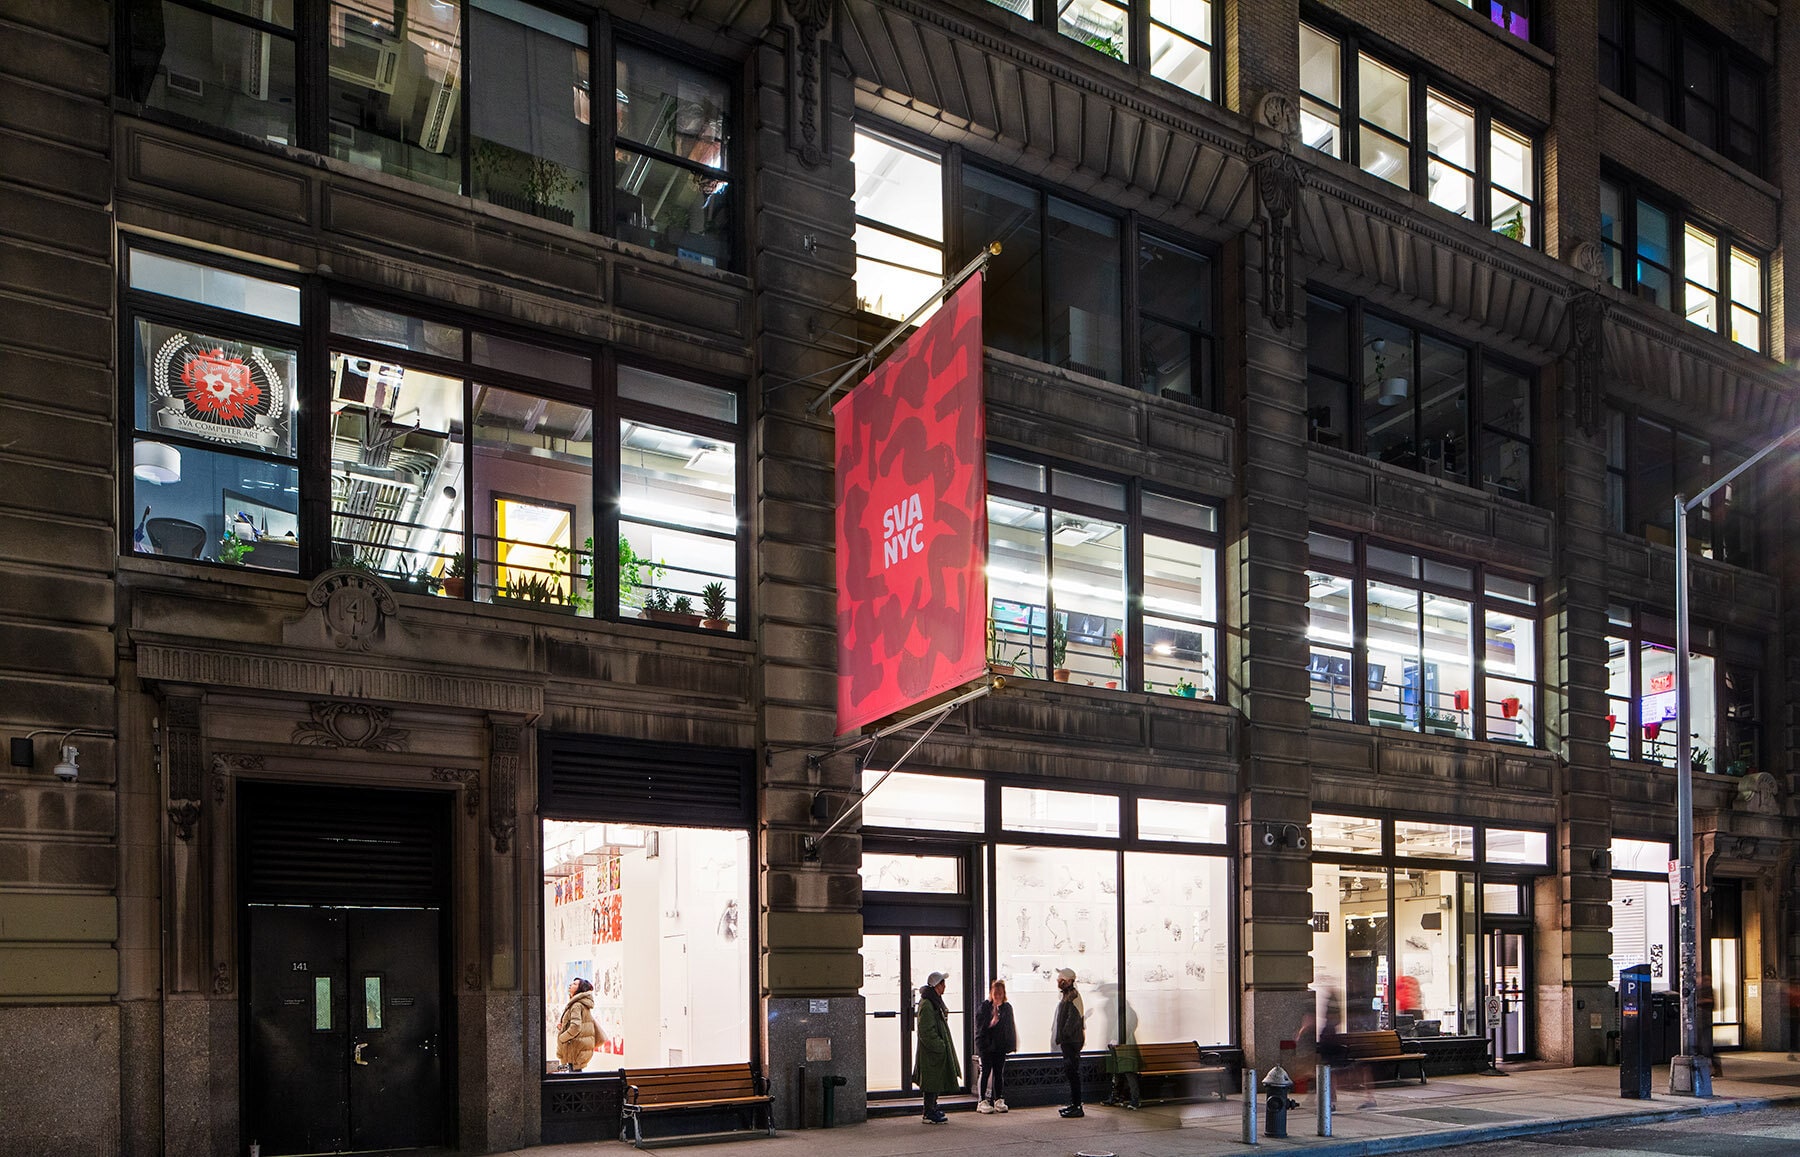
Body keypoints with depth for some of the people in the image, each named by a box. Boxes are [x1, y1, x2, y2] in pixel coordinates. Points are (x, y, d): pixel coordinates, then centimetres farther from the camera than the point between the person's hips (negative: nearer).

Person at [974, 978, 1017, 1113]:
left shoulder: (1007, 1007, 6)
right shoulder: (984, 1007, -4)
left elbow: (1011, 1026, 9)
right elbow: (980, 1025, -8)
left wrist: (1011, 1044, 5)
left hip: (1000, 1045, 3)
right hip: (987, 1044, -3)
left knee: (999, 1073, 8)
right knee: (986, 1072, -1)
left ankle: (999, 1100, 14)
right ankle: (983, 1101, 3)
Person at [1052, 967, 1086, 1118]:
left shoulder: (1073, 996, -15)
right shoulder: (1067, 996, 17)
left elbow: (1073, 1019, -21)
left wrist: (1062, 1037, -20)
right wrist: (1059, 1038, 17)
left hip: (1072, 1041, -10)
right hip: (1067, 1042, 10)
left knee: (1073, 1072, -9)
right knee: (1070, 1072, 15)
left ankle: (1077, 1107, -7)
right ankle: (1073, 1104, 22)